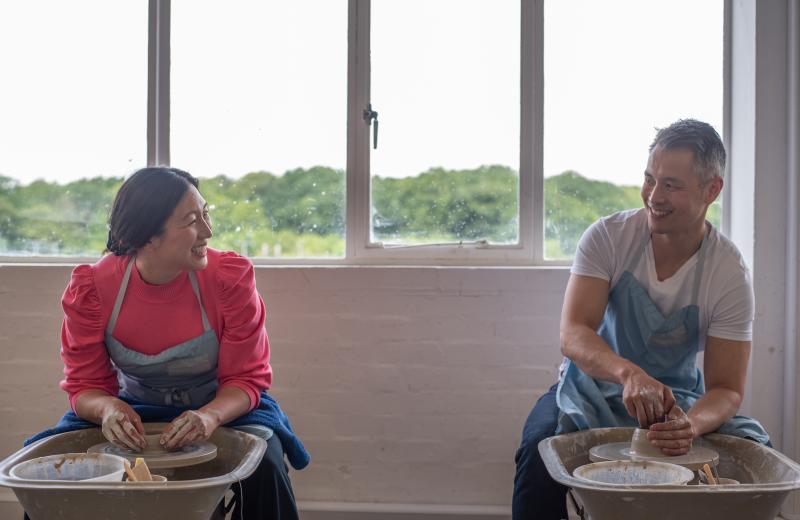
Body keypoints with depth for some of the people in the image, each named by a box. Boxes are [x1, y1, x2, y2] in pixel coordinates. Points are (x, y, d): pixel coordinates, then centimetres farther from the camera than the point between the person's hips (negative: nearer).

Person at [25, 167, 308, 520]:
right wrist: (108, 408, -35)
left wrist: (209, 416, -37)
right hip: (135, 408, 1)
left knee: (263, 463, -32)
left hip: (222, 406, -1)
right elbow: (85, 385, -9)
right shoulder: (90, 288, -17)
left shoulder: (231, 276, -20)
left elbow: (246, 378, -15)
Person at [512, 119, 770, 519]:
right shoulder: (608, 236, -12)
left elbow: (726, 389, -13)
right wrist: (628, 372, -44)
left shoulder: (730, 273, -12)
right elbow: (572, 335, -22)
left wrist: (690, 424, -37)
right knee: (541, 449, -33)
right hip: (593, 389, -1)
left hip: (678, 399, 1)